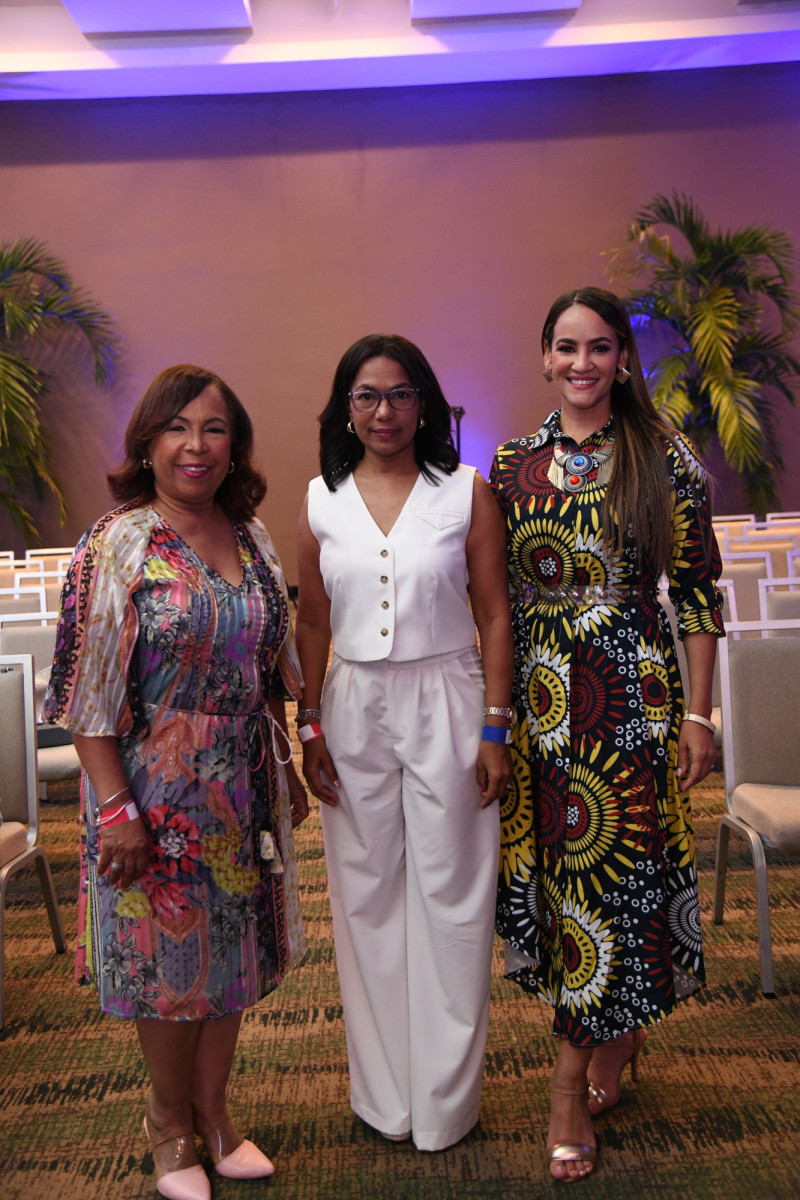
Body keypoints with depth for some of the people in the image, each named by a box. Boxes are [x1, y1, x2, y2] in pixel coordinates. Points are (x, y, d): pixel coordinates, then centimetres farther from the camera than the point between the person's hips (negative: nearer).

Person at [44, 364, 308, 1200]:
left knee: (232, 949, 16)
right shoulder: (117, 545, -12)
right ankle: (171, 1129, 34)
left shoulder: (251, 538, 5)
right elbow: (89, 692, -14)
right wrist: (116, 809, -17)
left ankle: (213, 1114, 38)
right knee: (167, 958, 10)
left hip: (243, 791, 5)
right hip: (156, 792, -5)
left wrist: (285, 769, 13)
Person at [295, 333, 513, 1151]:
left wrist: (495, 729, -7)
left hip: (444, 703, -2)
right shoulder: (321, 501, 4)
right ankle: (384, 1093, 30)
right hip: (354, 709, 2)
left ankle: (445, 1098, 26)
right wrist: (310, 727, 3)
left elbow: (494, 617, -3)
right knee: (367, 895, 11)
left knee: (449, 894, 6)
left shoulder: (467, 494, -3)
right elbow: (313, 623, 7)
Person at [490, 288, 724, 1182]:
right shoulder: (512, 466, 5)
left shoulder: (663, 459, -3)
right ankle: (616, 1040, 35)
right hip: (538, 701, 3)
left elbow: (698, 591, -2)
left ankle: (571, 1084, 20)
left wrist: (697, 713, -5)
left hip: (635, 696, -3)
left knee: (612, 868, 2)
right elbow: (497, 596, 10)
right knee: (554, 867, 10)